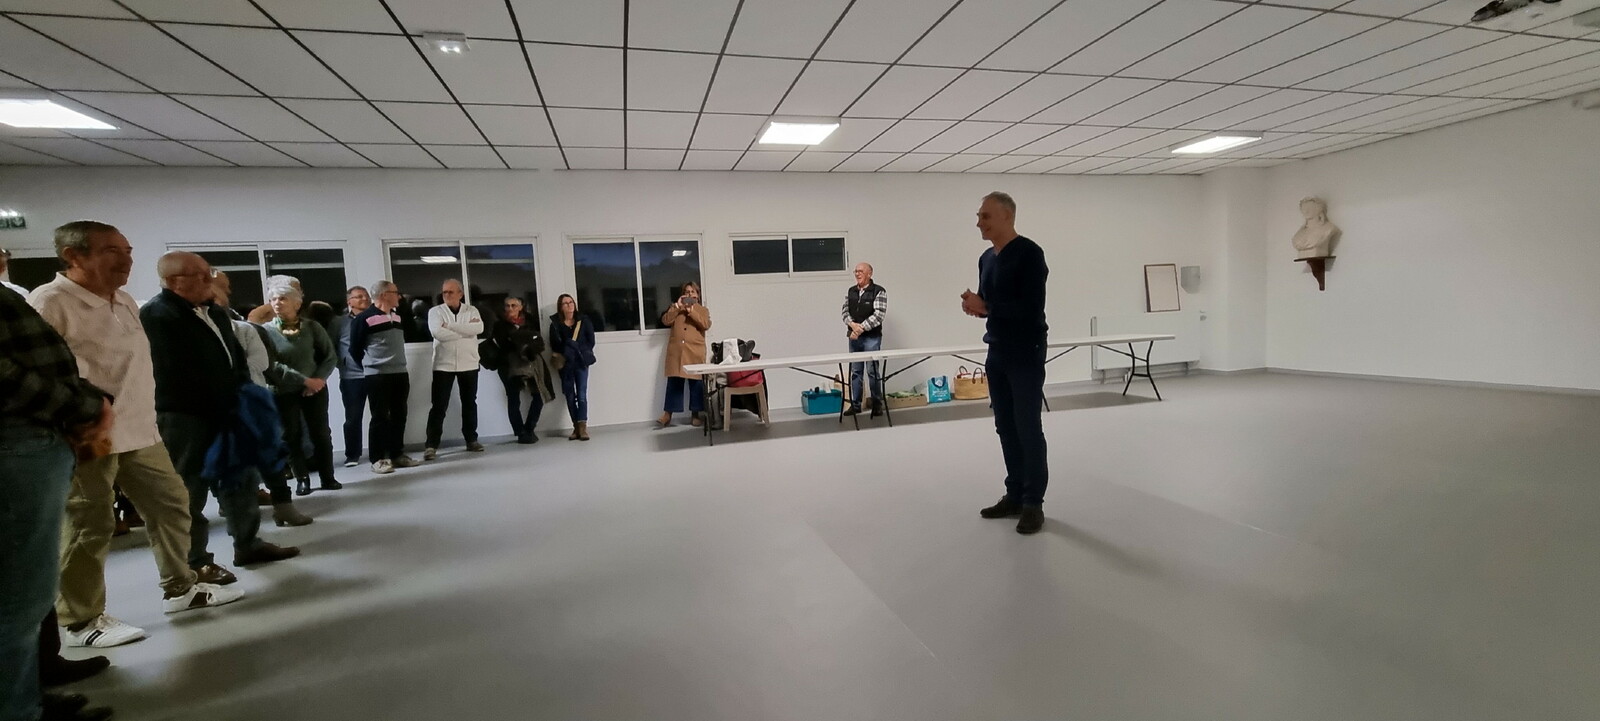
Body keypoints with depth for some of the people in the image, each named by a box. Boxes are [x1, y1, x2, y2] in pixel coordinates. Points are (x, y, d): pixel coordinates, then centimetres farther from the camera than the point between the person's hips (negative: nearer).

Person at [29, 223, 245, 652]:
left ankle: (181, 586, 29)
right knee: (90, 525, 0)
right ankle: (80, 621, 14)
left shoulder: (125, 301, 14)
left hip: (139, 430, 8)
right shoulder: (49, 302, -13)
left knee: (172, 503, 15)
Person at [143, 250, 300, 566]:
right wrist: (223, 405, -15)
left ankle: (248, 544, 26)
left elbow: (235, 354, 19)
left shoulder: (214, 311, 13)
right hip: (185, 418, -8)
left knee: (241, 478, 14)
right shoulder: (157, 316, -14)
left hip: (226, 412, 9)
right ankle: (194, 562, 13)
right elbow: (177, 374, -20)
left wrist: (243, 395, 3)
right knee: (190, 490, 2)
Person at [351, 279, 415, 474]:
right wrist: (370, 365, 7)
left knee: (399, 416, 10)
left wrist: (397, 363, 17)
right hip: (377, 376, -7)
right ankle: (377, 459, 5)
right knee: (380, 417, -3)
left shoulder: (397, 316, 13)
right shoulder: (365, 318, -9)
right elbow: (355, 349, -4)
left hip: (400, 373, 7)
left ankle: (397, 454, 19)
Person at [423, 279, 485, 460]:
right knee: (439, 405, -3)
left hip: (469, 364, 2)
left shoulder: (472, 310, 5)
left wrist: (450, 325, -17)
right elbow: (438, 333, -17)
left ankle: (471, 439, 23)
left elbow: (479, 328, -15)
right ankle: (431, 445, 0)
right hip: (443, 365, -2)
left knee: (470, 403, 12)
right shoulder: (435, 311, 0)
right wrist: (466, 330, -13)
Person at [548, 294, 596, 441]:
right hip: (565, 364, 1)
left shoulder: (583, 320, 2)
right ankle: (577, 427, 10)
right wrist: (563, 356, -11)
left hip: (581, 362, -1)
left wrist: (581, 352, -7)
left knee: (581, 395, -8)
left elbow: (591, 341, 2)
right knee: (570, 396, 4)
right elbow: (554, 346, 1)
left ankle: (583, 427, -11)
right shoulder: (555, 323, 2)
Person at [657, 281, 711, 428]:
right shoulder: (675, 308, 17)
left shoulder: (702, 309, 11)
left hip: (695, 352, -1)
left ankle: (695, 414, 9)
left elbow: (706, 325, -6)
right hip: (676, 351, 1)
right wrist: (677, 307, -7)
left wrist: (691, 311, -13)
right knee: (674, 382, -1)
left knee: (696, 382, 1)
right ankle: (667, 415, 2)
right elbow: (665, 321, 2)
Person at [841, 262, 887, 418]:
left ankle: (877, 404, 9)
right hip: (854, 337, 5)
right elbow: (844, 310, 8)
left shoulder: (879, 291, -5)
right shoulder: (851, 291, 12)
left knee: (873, 371, -2)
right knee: (855, 371, 9)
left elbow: (879, 314, -14)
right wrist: (852, 324, -12)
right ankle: (855, 404, 16)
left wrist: (861, 328, -18)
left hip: (871, 337, -5)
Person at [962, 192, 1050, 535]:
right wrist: (974, 305, -4)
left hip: (1026, 353, -8)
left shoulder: (1029, 253, -14)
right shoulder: (986, 259, 13)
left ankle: (1034, 503, 8)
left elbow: (1032, 307, -21)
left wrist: (985, 307, -19)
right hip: (997, 353, 8)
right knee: (1005, 428, 12)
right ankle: (1014, 496, 22)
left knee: (1028, 429, -3)